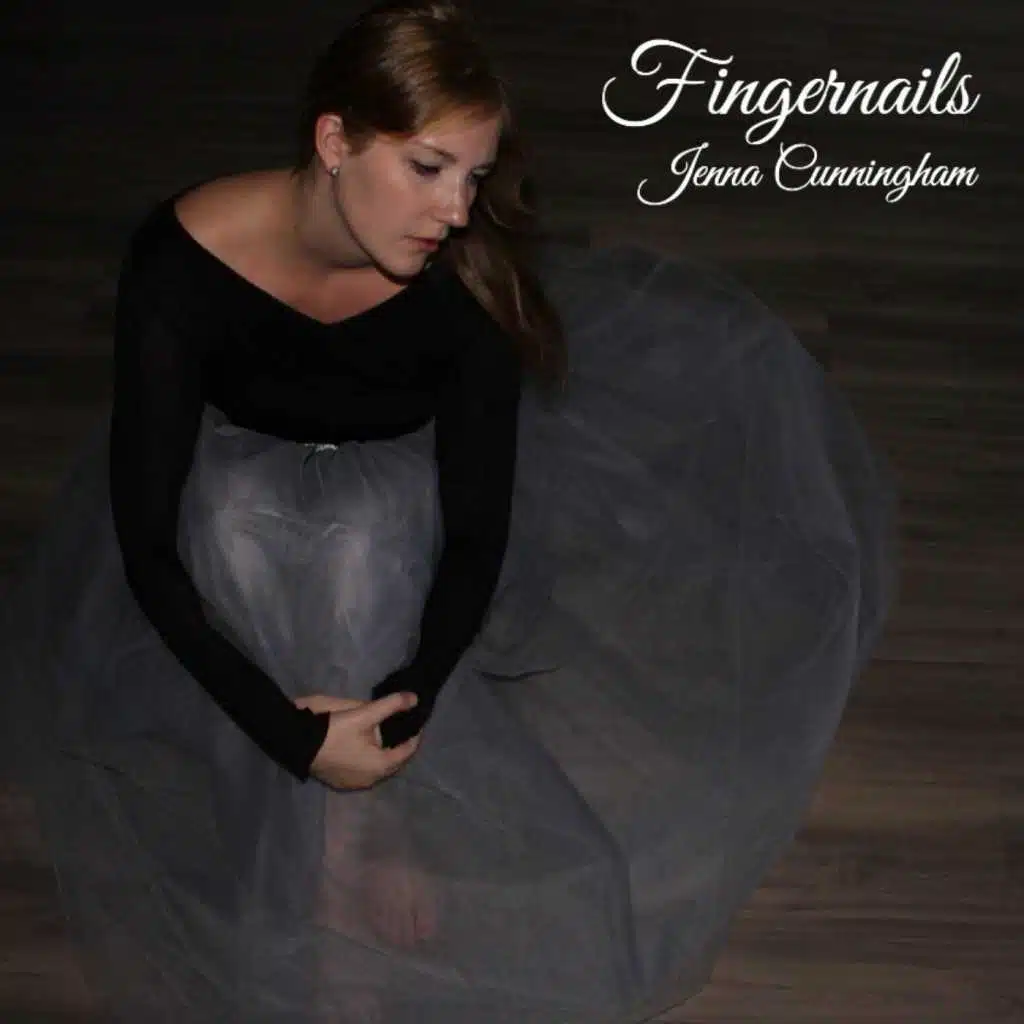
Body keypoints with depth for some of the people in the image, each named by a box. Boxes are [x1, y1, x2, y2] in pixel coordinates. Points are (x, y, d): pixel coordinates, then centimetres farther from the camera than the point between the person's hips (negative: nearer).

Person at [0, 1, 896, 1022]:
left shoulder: (467, 275, -30)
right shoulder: (184, 257, -33)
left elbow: (479, 529, -24)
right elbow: (146, 548, -31)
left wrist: (403, 707, -39)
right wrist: (292, 735, -40)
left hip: (399, 488, 0)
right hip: (241, 473, 0)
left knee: (361, 529, -31)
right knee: (239, 518, -31)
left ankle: (358, 830, -17)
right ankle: (358, 836, -21)